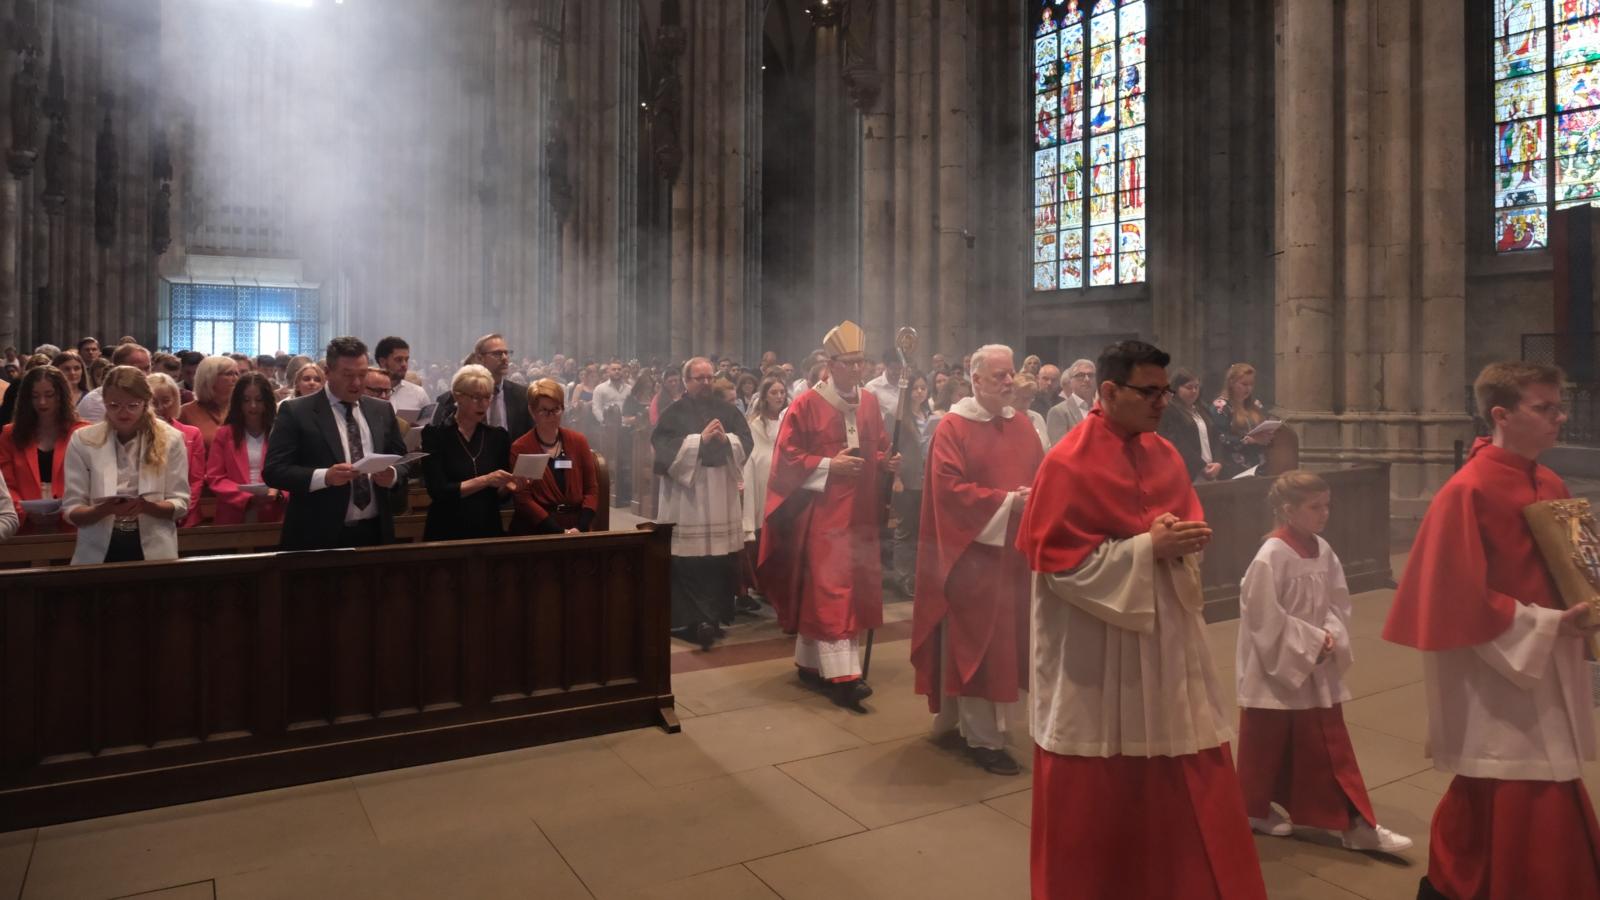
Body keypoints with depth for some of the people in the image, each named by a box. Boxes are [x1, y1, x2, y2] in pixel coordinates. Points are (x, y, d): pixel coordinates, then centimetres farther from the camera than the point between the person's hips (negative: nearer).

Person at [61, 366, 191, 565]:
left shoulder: (170, 439, 0)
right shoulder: (82, 440, 2)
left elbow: (180, 504, 0)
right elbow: (71, 511, 0)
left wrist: (145, 506, -18)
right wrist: (105, 510, -19)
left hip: (153, 552, 0)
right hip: (98, 553, 0)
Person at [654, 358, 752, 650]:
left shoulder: (727, 410, 12)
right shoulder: (673, 413, 0)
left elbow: (746, 442, 5)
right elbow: (663, 447, -12)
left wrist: (726, 439, -14)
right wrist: (700, 439, -16)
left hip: (721, 496, 3)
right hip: (685, 496, -3)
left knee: (720, 559, 4)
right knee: (687, 562, -5)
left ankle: (711, 616, 15)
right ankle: (687, 619, 2)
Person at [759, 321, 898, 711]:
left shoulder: (870, 403, 9)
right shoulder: (806, 404, -8)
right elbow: (787, 456, -9)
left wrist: (887, 462, -6)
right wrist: (829, 465, -18)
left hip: (860, 511, 7)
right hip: (822, 512, -7)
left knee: (855, 588, 11)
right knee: (830, 588, -9)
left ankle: (811, 662, 24)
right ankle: (841, 675, -9)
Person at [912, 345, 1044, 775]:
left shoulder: (1023, 425, 11)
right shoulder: (953, 428, -9)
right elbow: (949, 489, -17)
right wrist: (1005, 502, -19)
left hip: (1015, 550, 7)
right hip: (973, 551, -7)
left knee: (1007, 640, 12)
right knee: (976, 643, -2)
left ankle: (953, 722, 26)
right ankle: (982, 737, 8)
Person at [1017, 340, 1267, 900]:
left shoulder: (1164, 455, 6)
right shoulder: (1068, 464, -16)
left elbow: (1187, 519, 14)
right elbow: (1060, 561, -18)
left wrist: (1184, 538, -10)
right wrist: (1147, 547, -21)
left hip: (1164, 633, 7)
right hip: (1095, 649, -6)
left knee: (1189, 777, 13)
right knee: (1096, 791, 8)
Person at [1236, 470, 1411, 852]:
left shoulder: (1323, 551, 1)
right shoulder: (1271, 557, -21)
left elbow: (1338, 602, 8)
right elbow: (1265, 618, -20)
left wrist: (1331, 638, -10)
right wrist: (1312, 643, -17)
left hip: (1318, 671, 6)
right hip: (1275, 670, -6)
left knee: (1332, 750, 11)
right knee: (1267, 748, 11)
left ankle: (1356, 824, 19)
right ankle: (1257, 811, 30)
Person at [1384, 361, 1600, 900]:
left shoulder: (1552, 487, 6)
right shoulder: (1468, 493, -19)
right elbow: (1464, 599, -20)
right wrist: (1548, 624, -17)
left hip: (1547, 674, 8)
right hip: (1500, 681, -8)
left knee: (1483, 811, 20)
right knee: (1525, 826, -2)